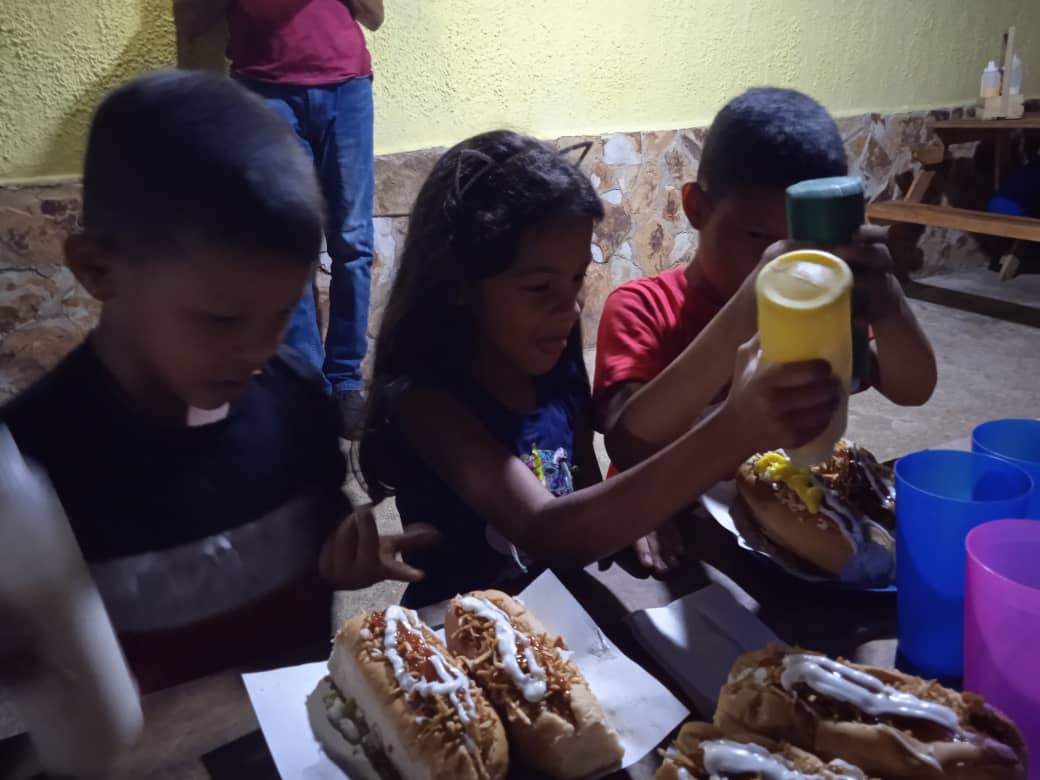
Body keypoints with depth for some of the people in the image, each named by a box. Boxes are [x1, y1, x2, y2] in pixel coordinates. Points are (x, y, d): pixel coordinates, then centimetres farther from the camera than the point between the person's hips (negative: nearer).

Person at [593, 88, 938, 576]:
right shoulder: (640, 308, -13)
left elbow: (911, 389, -12)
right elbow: (626, 449, -30)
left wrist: (885, 300, -33)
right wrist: (744, 314, -40)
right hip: (677, 537, -4)